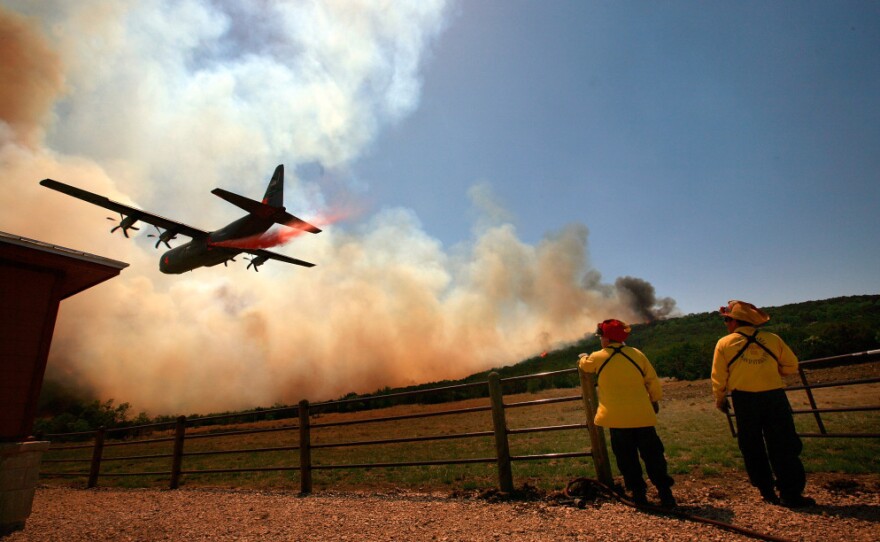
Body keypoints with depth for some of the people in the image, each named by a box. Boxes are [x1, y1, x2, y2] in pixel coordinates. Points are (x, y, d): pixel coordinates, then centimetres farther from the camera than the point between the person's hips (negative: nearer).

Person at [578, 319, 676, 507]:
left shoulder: (598, 357, -4)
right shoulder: (637, 354, -1)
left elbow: (584, 364, 18)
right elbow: (652, 381, 5)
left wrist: (582, 358, 41)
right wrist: (655, 400, 20)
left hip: (617, 418, -2)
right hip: (642, 416, 2)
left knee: (627, 458, 10)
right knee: (653, 455, 13)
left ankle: (638, 493, 14)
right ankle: (665, 492, 13)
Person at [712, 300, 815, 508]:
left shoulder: (724, 343, -2)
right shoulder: (772, 338, 4)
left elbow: (718, 377, 0)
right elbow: (791, 366, 9)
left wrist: (719, 399, 14)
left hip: (744, 399, -2)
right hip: (774, 396, 2)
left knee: (752, 448, 12)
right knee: (783, 447, 8)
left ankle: (768, 492, 17)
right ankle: (791, 494, 7)